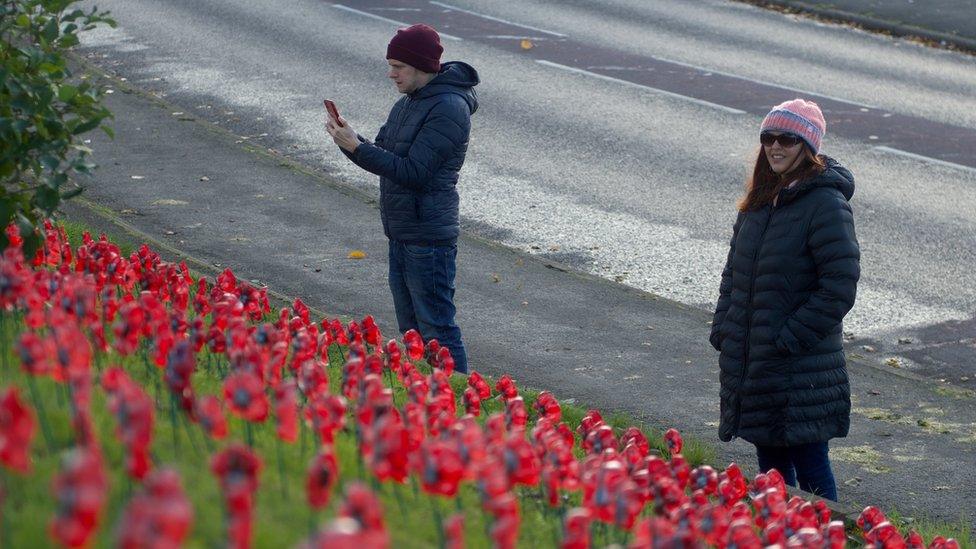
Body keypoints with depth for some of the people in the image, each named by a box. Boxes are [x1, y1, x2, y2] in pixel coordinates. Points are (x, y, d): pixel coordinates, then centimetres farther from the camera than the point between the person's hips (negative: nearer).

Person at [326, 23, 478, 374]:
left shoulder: (449, 109, -17)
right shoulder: (408, 103, 13)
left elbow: (413, 171, -22)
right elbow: (383, 157, 15)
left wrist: (356, 147, -20)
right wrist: (349, 140, -4)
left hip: (429, 239, -10)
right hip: (400, 236, 10)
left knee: (437, 331, -7)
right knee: (411, 332, 16)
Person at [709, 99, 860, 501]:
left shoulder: (825, 205, -14)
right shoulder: (760, 200, 11)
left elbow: (839, 286, -17)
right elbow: (734, 269, 20)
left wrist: (789, 339, -17)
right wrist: (723, 328, 8)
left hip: (802, 369, -8)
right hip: (750, 359, 8)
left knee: (809, 465, -3)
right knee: (769, 461, 15)